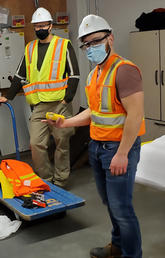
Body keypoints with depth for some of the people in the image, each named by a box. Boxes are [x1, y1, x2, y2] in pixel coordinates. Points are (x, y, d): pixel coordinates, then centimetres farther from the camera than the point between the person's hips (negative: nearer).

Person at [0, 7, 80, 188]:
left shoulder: (64, 45, 2)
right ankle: (46, 180, 13)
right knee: (36, 144, -3)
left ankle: (60, 182, 18)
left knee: (62, 144, 5)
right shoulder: (30, 49, 15)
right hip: (38, 107, 4)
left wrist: (67, 99, -11)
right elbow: (20, 75, 21)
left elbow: (74, 75, -1)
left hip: (60, 105, -3)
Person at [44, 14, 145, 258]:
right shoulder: (94, 75, 13)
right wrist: (66, 122, 7)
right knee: (109, 201, 20)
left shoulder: (124, 70, -17)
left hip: (119, 148, -9)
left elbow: (135, 114, -22)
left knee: (121, 207, -2)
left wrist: (121, 154, -22)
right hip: (97, 146, 9)